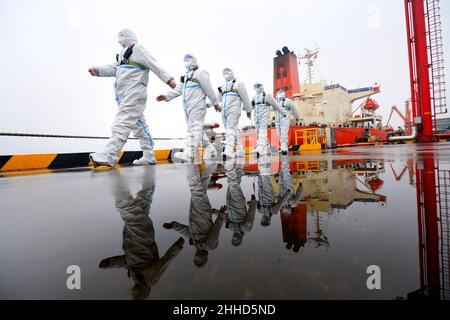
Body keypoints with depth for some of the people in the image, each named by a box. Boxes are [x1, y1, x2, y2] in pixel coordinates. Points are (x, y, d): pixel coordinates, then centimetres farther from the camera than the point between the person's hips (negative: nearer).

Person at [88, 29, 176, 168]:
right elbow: (113, 68, 22)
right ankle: (149, 156, 14)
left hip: (134, 93, -9)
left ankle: (109, 156, -26)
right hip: (124, 94, 10)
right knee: (139, 124, 8)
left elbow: (154, 65, -7)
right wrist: (97, 70, 6)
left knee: (123, 122, -19)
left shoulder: (138, 49, 3)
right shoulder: (123, 53, 29)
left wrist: (168, 79, -15)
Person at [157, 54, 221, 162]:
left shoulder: (200, 73, 2)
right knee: (197, 129, 7)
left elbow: (209, 89, -2)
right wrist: (166, 96, 5)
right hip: (188, 107, 8)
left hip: (197, 105, -8)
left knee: (194, 127, -14)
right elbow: (178, 90, 17)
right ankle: (210, 150, 14)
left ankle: (188, 153, -21)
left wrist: (215, 103, -3)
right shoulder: (185, 77, 27)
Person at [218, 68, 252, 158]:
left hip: (234, 110, -6)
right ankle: (240, 151, 14)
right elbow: (218, 98, 17)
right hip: (224, 111, 6)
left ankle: (228, 150, -32)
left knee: (231, 129, -20)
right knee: (235, 131, 8)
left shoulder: (238, 84, 5)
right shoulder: (223, 86, 23)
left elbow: (245, 98, 3)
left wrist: (248, 110, 3)